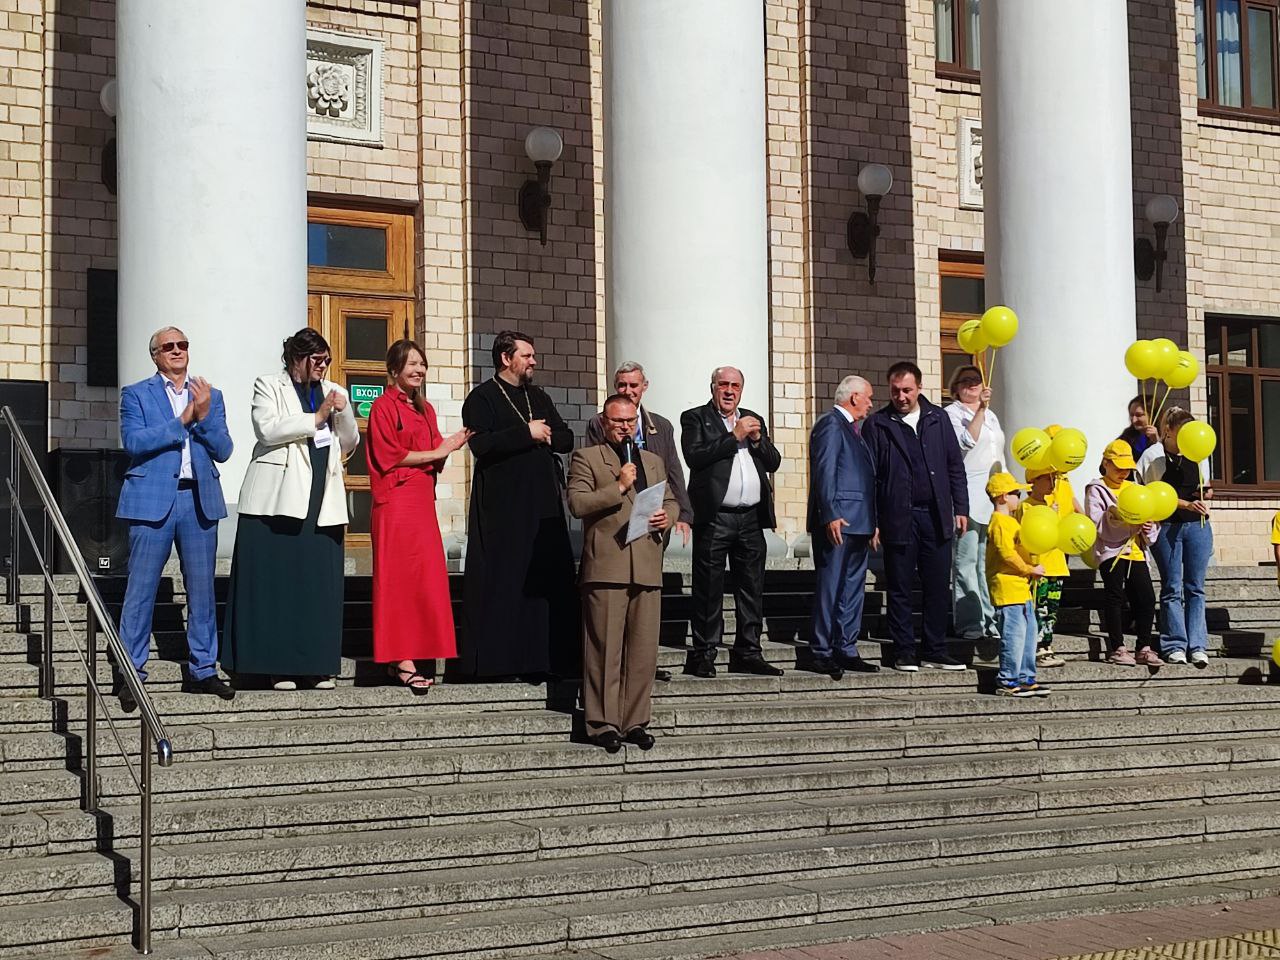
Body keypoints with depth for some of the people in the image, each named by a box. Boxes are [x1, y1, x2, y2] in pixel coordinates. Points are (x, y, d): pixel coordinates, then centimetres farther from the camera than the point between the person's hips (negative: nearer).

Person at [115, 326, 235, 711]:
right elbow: (133, 442, -10)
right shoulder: (136, 394, 5)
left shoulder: (210, 396, 15)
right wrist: (183, 421, -12)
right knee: (141, 589, -2)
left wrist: (204, 415, -10)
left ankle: (202, 671, 16)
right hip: (153, 501, -3)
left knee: (202, 589, 7)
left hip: (200, 502, 4)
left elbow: (223, 450, 5)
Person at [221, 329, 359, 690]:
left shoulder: (333, 391, 20)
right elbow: (267, 430, -10)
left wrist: (343, 412, 0)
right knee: (277, 582, -4)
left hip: (322, 502, 4)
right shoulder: (268, 386, 6)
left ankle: (319, 665, 5)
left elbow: (350, 442, 18)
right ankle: (279, 666, 0)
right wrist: (316, 418, -12)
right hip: (277, 500, -4)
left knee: (321, 583, 0)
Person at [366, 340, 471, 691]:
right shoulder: (383, 407, -3)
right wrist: (437, 451, -8)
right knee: (398, 578, -7)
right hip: (396, 501, -7)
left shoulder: (425, 409, 19)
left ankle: (408, 656, 7)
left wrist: (451, 446, -2)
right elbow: (390, 456, -10)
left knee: (425, 578, 2)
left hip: (422, 500, 7)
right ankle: (401, 660, -7)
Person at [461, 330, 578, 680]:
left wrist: (545, 435, -3)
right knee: (502, 582, -5)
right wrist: (527, 434, -13)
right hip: (501, 507, -6)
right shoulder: (482, 398, -1)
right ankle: (494, 660, 0)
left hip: (544, 504, 6)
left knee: (549, 581, 3)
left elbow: (566, 438, 17)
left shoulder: (539, 398, 20)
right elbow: (481, 444, -16)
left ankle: (540, 657, 8)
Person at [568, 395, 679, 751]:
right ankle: (603, 723, 2)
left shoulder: (653, 461, 23)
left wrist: (668, 516, 6)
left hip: (647, 569, 5)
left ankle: (635, 722, 13)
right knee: (606, 650, -4)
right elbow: (577, 503, -6)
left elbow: (671, 500, 29)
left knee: (644, 651, 5)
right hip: (606, 567, -5)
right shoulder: (586, 457, 6)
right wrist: (618, 487, -13)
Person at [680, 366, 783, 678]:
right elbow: (695, 457, -13)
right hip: (714, 518, -5)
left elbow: (774, 462, 15)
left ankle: (748, 653, 15)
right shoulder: (695, 418, 4)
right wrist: (734, 436, -11)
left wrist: (757, 439, -3)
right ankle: (703, 655, 2)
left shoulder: (754, 421, 20)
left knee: (752, 588, 8)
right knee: (709, 589, -3)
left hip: (751, 518, 5)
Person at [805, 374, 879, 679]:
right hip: (838, 524, -10)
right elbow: (824, 472, -17)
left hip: (857, 525, 10)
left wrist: (871, 524, 20)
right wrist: (830, 516, -24)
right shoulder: (830, 424, -8)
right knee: (830, 588, -5)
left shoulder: (851, 428, 21)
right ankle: (821, 654, -1)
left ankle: (846, 651, 15)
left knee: (853, 588, 10)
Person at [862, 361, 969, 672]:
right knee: (900, 589, 4)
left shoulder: (938, 419, 9)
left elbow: (955, 466, 11)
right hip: (899, 518, -2)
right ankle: (904, 652, 12)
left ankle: (935, 651, 13)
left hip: (937, 517, 3)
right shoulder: (877, 424, 0)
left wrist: (961, 508, 5)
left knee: (938, 587, 5)